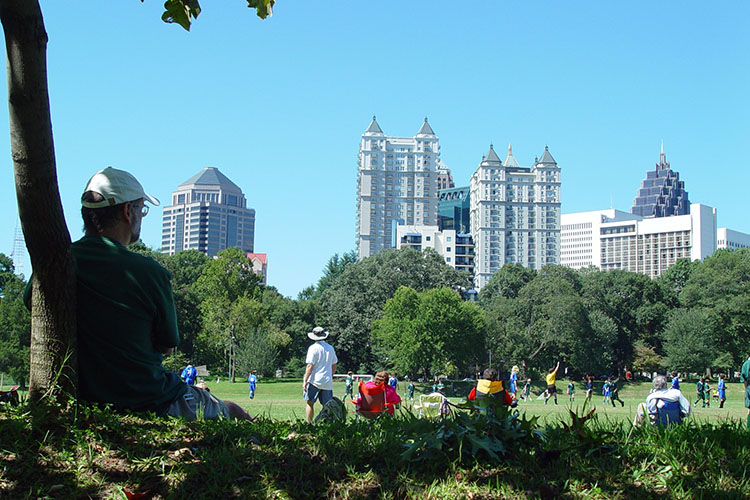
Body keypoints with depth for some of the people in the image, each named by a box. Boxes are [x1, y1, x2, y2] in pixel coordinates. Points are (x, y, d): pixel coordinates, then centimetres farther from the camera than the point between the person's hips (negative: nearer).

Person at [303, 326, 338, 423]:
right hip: (327, 381, 5)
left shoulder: (313, 348, -7)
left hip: (314, 380, -5)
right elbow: (334, 366, 16)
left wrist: (305, 381, -9)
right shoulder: (330, 348, 10)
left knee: (310, 403, 3)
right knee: (327, 406, 7)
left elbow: (310, 366, -12)